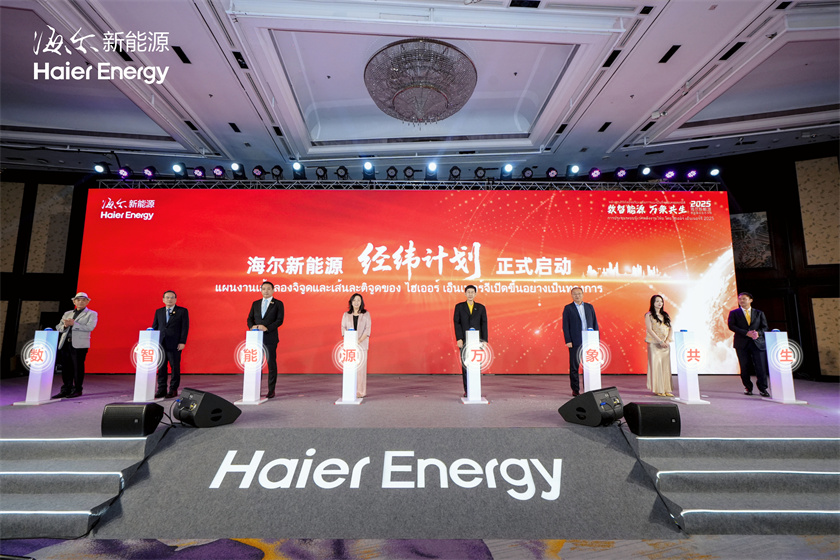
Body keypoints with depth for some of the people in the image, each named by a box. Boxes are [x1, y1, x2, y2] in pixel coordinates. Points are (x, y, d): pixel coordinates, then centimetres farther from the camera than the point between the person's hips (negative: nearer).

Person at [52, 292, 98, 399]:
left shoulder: (92, 314, 5)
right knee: (66, 368, 6)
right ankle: (66, 390, 14)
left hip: (79, 345, -5)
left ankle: (77, 390, 5)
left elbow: (90, 327, -9)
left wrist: (73, 324, -13)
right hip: (65, 344, 5)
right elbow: (59, 327, 18)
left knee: (78, 367, -3)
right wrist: (65, 326, -4)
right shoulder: (67, 313, 22)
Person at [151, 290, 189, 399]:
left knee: (175, 367, 1)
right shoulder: (158, 312, 14)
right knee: (161, 367, 7)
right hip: (160, 344, 4)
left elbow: (185, 327, -4)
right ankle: (161, 389, 16)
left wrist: (182, 342, -11)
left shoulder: (182, 311, 1)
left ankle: (173, 390, 10)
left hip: (175, 345, -4)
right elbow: (154, 327, 13)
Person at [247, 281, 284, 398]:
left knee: (271, 364, 0)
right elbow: (250, 318, 13)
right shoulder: (255, 304, 15)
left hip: (270, 337, -3)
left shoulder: (278, 304, 3)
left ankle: (271, 391, 7)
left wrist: (267, 328, -19)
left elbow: (279, 320, -6)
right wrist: (252, 326, -9)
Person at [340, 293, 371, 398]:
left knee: (361, 367, -4)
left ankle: (360, 392, 1)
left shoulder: (366, 314, 5)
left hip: (361, 345, -1)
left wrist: (359, 340, -14)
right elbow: (343, 328, 5)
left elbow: (367, 329, -1)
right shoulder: (346, 315, 11)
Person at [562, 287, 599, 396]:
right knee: (574, 366, 1)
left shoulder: (589, 307, 13)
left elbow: (595, 323, 13)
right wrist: (568, 341, -9)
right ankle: (575, 390, 10)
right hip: (575, 342, -3)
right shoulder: (568, 308, 3)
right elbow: (565, 326, -1)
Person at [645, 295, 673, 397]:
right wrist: (660, 341, -15)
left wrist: (667, 340, -7)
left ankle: (666, 389, 8)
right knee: (656, 365, -5)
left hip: (666, 345, 5)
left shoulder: (665, 315, 16)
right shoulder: (649, 315, 0)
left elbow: (670, 329, 10)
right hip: (654, 344, -5)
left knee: (666, 366, 4)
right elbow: (650, 330, -9)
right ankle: (658, 390, 0)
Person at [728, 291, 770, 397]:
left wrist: (758, 333, -13)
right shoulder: (734, 313, 9)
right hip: (742, 343, -1)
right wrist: (746, 333, -14)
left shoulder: (759, 313, 15)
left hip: (758, 342, 1)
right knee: (745, 367, 2)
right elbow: (731, 326, -3)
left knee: (761, 366, -4)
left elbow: (764, 327, 9)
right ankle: (748, 388, 14)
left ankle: (762, 388, 8)